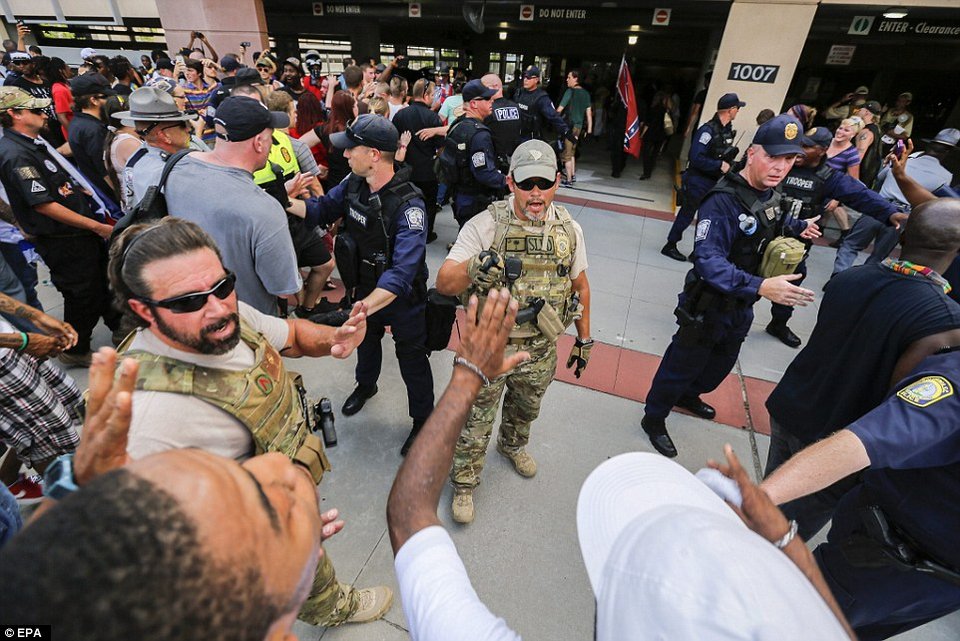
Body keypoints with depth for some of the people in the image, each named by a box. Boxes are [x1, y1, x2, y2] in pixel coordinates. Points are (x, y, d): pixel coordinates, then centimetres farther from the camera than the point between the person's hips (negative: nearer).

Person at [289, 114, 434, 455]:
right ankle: (366, 385, 62)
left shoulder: (408, 205, -34)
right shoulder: (353, 184, -12)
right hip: (365, 291, 7)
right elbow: (321, 209, 7)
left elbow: (401, 273, -43)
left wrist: (358, 311, -53)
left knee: (412, 361, 12)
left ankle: (423, 420, 37)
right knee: (365, 340, 30)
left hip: (402, 299, -7)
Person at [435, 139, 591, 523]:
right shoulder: (484, 225, -17)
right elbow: (443, 283, -22)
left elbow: (580, 286, 8)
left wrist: (584, 338, 12)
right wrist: (472, 270, -44)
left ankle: (513, 446, 61)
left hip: (540, 348, 4)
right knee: (476, 421, 12)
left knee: (525, 409, 28)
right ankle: (464, 483, 39)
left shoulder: (569, 229, -5)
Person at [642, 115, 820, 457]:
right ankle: (654, 418, 28)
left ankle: (688, 395, 53)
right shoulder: (723, 201, -27)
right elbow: (707, 260, -38)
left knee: (722, 362, 27)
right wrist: (760, 286, -46)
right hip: (708, 306, -9)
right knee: (684, 363, 6)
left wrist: (798, 227, 13)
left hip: (741, 304, 9)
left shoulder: (770, 194, 2)